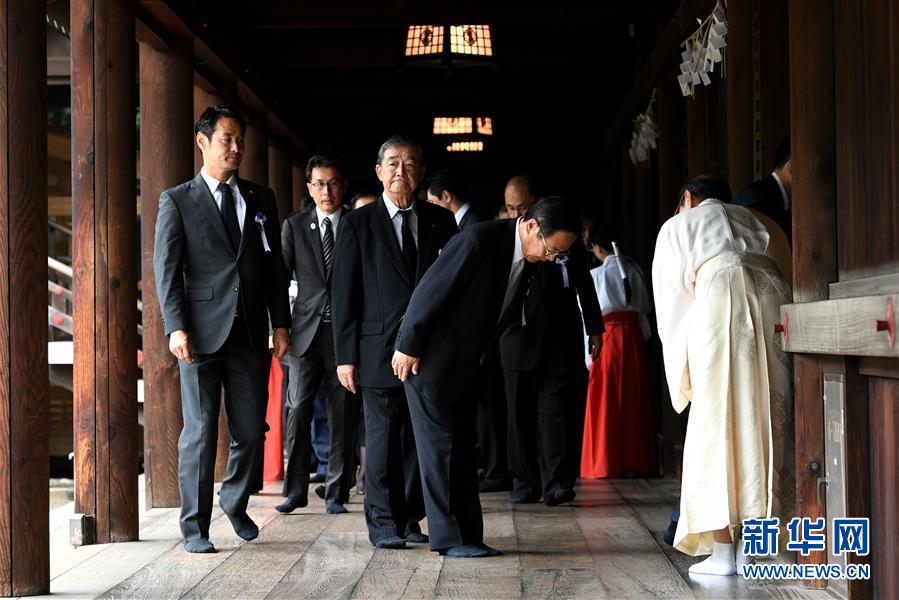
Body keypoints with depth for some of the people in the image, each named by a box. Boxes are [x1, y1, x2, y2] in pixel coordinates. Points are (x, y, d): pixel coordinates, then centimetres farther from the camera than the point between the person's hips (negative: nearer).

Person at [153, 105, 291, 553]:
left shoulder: (260, 200, 14)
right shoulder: (177, 201, 3)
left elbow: (275, 267, 15)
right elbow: (166, 269, -2)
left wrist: (280, 324, 8)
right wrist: (176, 327, -13)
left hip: (250, 332, 3)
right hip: (202, 332, -3)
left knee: (250, 431, 6)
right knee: (200, 431, 0)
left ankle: (235, 503, 31)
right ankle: (195, 526, 10)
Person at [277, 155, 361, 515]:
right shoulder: (294, 226, 9)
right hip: (306, 331, 0)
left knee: (342, 417, 2)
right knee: (298, 410, -3)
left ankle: (336, 493, 10)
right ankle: (296, 490, 6)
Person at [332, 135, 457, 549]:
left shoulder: (441, 221, 11)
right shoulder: (358, 224, 4)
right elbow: (344, 294, 1)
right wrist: (345, 355, -5)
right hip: (380, 351, -2)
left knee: (419, 439, 7)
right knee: (382, 440, -1)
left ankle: (409, 519, 17)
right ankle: (383, 524, 7)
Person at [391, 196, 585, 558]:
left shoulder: (527, 259, 1)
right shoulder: (479, 241, -24)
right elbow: (430, 291, -21)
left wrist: (477, 358, 13)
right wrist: (408, 347, -17)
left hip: (462, 364, 8)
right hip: (429, 359, -8)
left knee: (461, 449, 10)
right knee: (441, 445, -4)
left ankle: (468, 535, 14)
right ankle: (449, 538, 2)